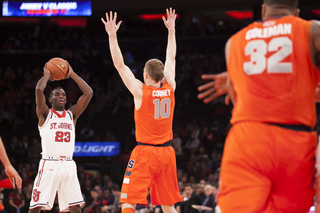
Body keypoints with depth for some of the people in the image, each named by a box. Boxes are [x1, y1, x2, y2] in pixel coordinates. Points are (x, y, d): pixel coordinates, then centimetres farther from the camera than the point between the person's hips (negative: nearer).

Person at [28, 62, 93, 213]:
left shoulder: (72, 114, 16)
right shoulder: (45, 114, 5)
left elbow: (88, 93, 9)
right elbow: (38, 90, -11)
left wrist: (72, 74, 12)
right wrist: (47, 75, 7)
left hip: (68, 165, 4)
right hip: (49, 164, -4)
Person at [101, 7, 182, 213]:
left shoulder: (140, 91, -9)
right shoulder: (170, 88, 3)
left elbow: (120, 65, -6)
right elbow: (171, 59, 16)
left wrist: (112, 35, -3)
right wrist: (171, 30, 26)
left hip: (144, 152, -5)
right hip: (167, 152, 5)